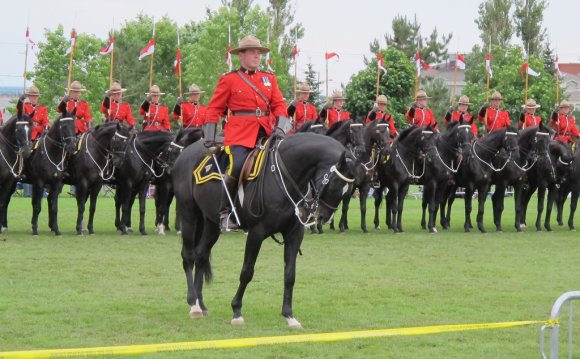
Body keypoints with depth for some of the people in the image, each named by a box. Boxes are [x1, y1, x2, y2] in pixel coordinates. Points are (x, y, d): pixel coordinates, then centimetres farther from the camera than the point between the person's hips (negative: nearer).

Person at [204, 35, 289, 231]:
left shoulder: (269, 78, 18)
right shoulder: (229, 80, 6)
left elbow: (279, 105, 13)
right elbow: (214, 108, 6)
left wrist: (280, 128, -5)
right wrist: (209, 138, -1)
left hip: (265, 133, 4)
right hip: (239, 134, -4)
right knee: (237, 167, -23)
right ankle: (224, 212, -8)